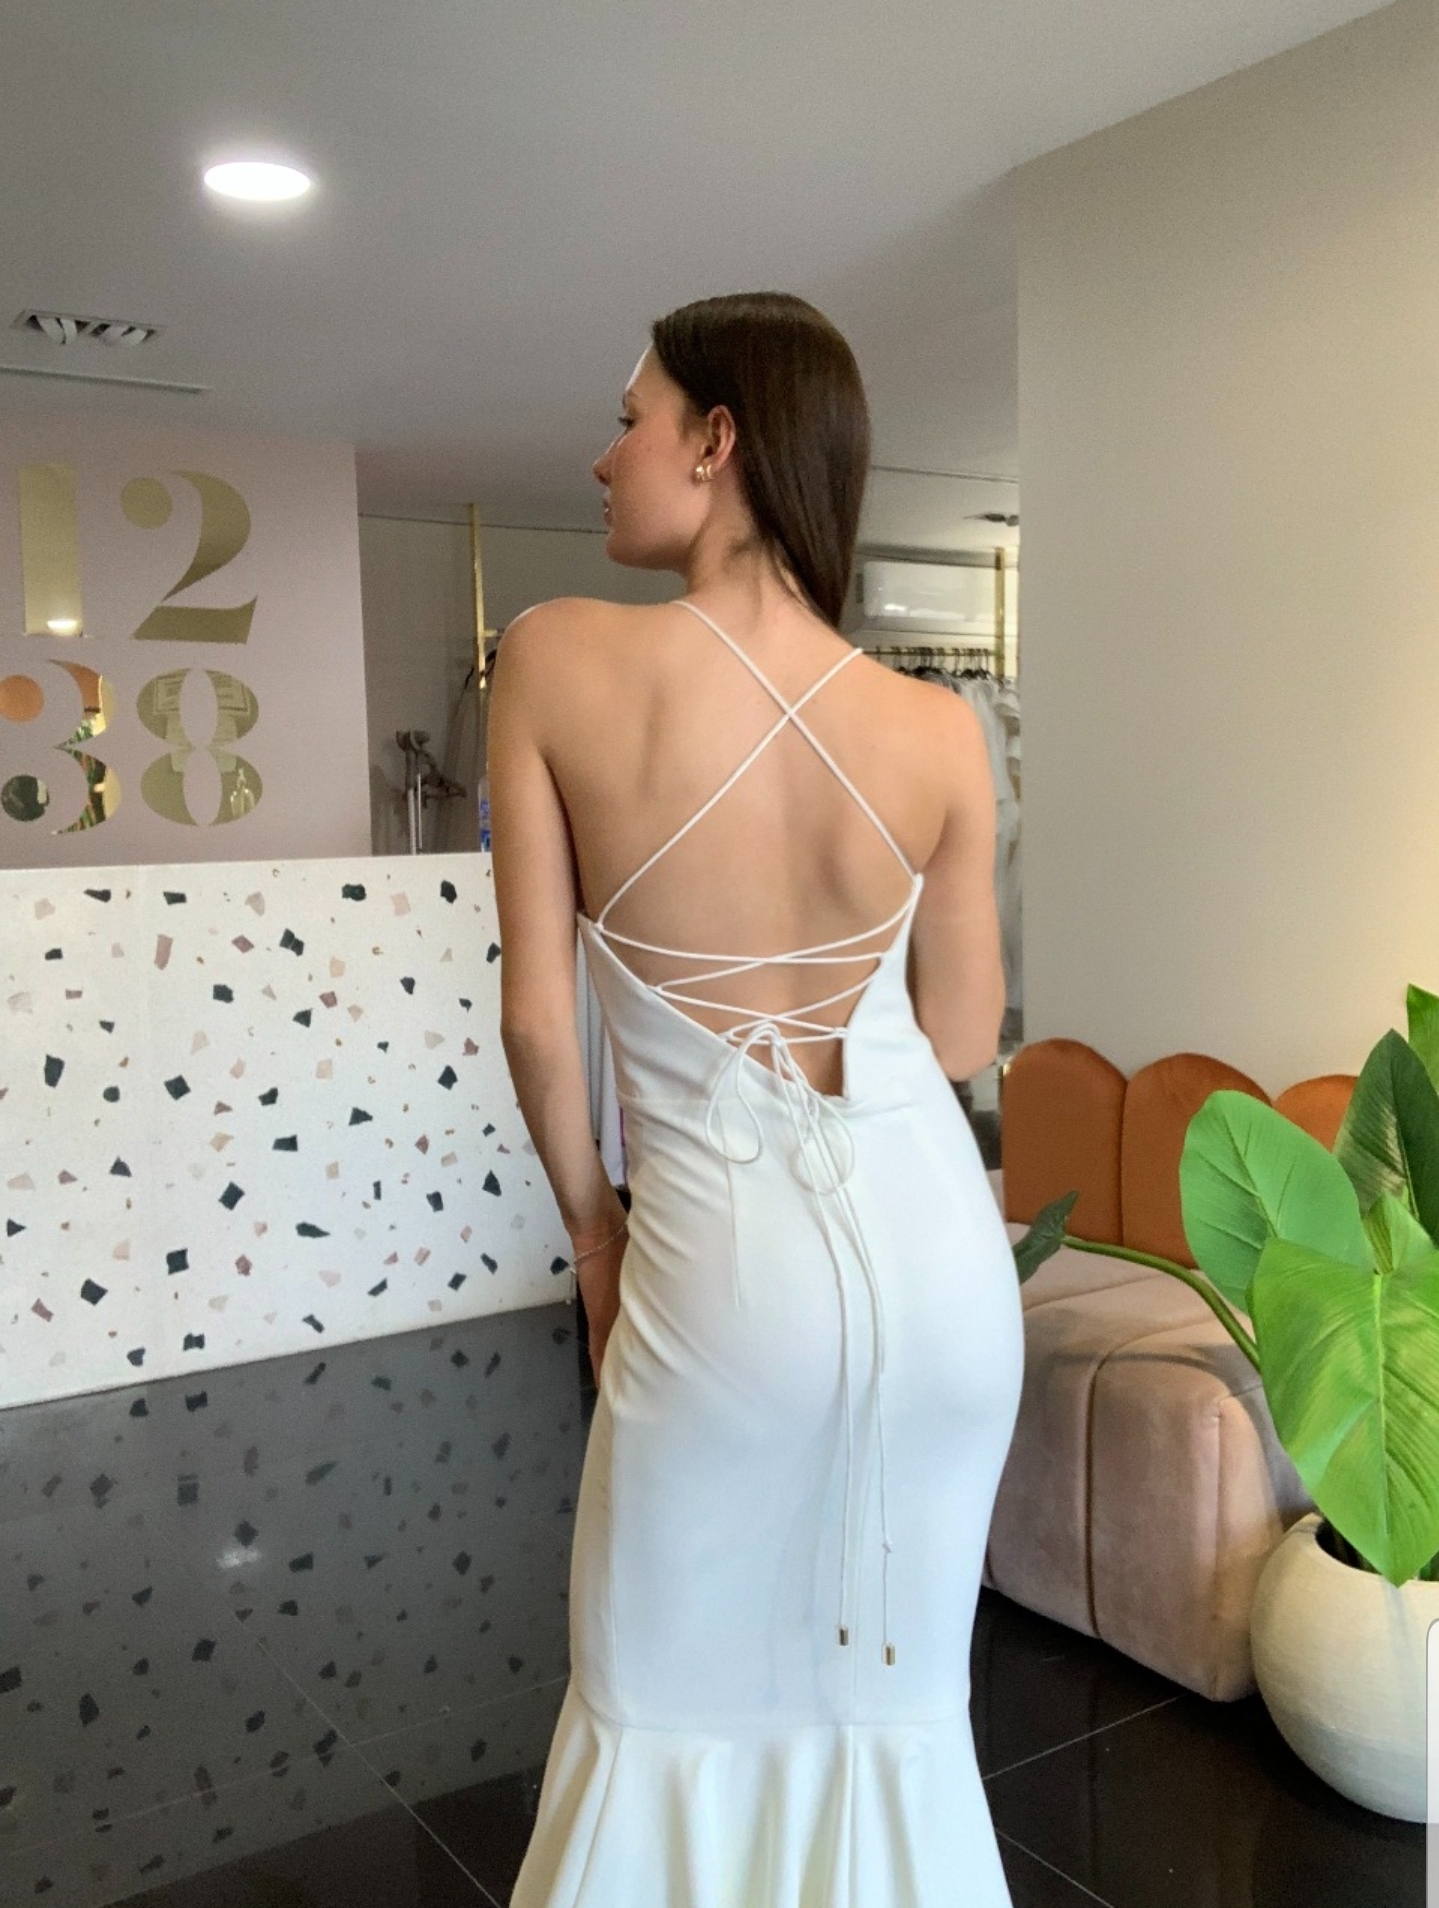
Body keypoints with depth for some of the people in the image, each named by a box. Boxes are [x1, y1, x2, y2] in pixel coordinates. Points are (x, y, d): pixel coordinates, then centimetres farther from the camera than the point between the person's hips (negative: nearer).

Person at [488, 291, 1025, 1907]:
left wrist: (588, 1222, 5)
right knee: (896, 1699, 23)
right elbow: (962, 1039, 2)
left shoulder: (557, 658, -13)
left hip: (729, 1260, -3)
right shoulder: (938, 730, -7)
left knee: (671, 1720, 19)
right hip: (936, 1244, 3)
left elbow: (537, 1017, -10)